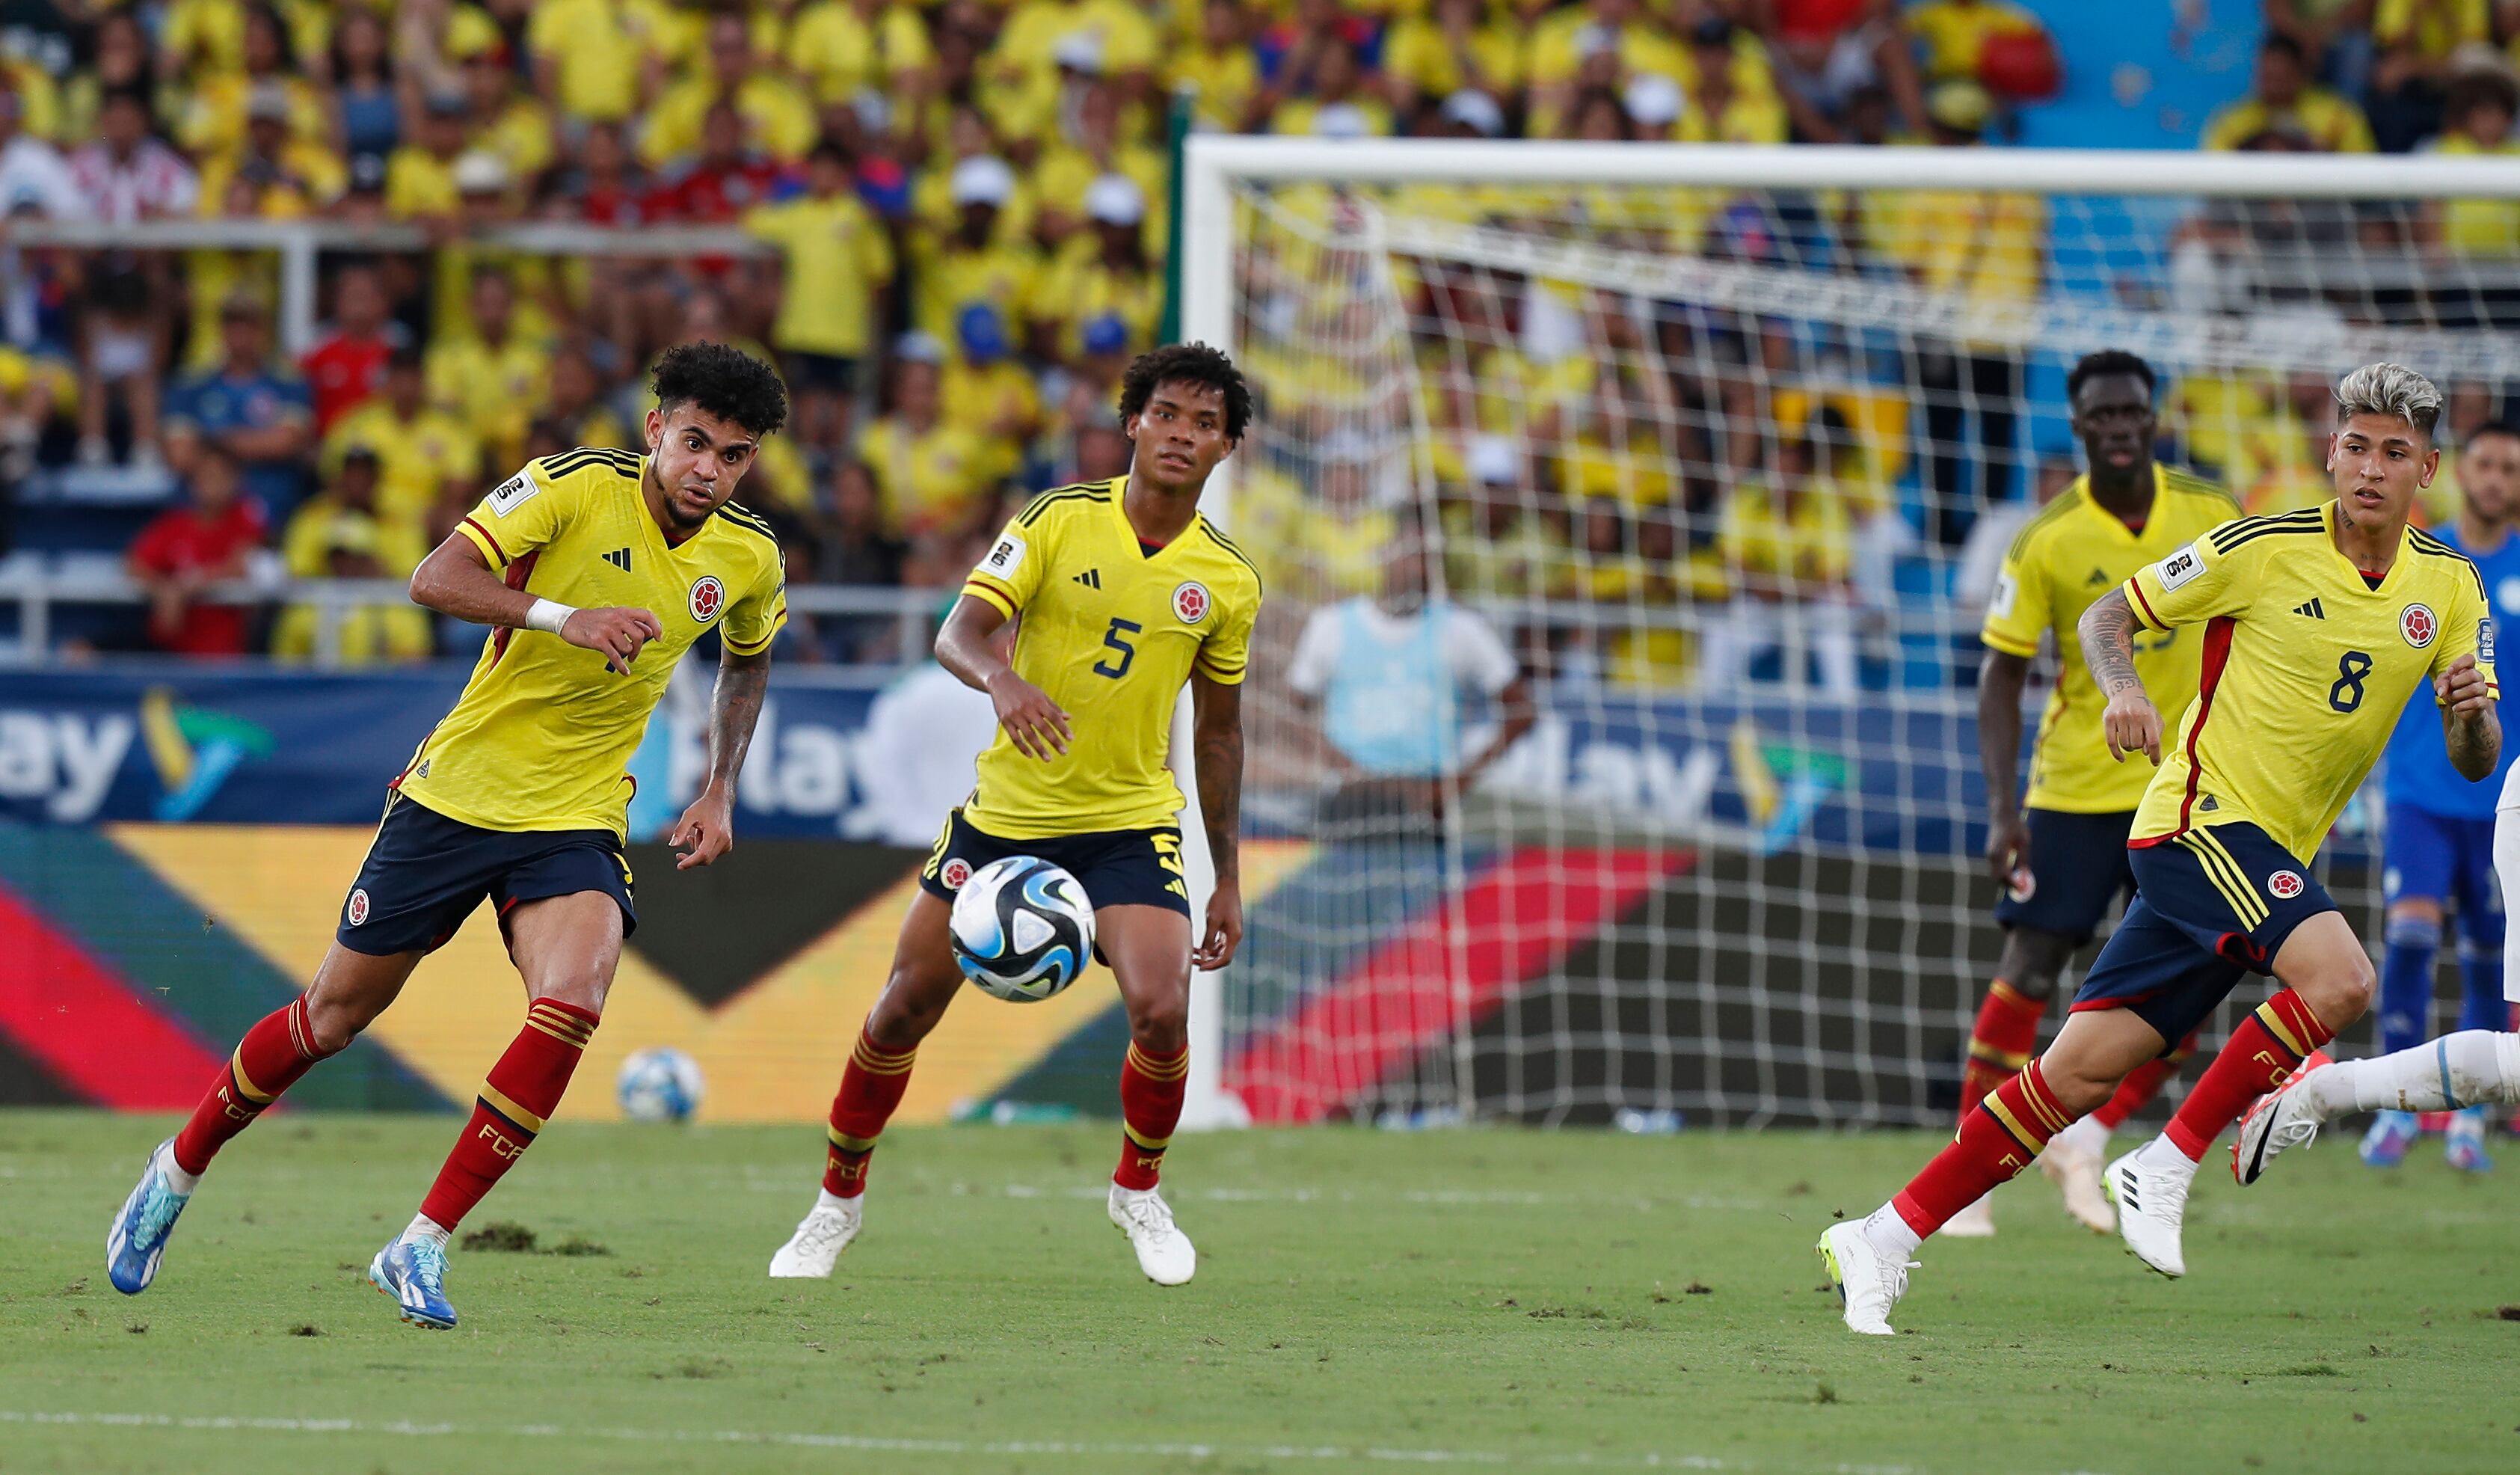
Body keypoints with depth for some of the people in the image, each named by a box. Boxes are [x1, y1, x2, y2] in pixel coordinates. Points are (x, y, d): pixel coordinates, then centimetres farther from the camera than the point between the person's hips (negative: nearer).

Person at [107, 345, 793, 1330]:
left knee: (572, 1005, -25)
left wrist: (720, 792, 11)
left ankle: (420, 1250, -17)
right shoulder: (575, 487, -14)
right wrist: (561, 615, -38)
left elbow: (747, 660, 23)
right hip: (456, 795, -2)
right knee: (338, 1013, 8)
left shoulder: (750, 561, 0)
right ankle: (178, 1171, 35)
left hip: (576, 822, 2)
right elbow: (436, 581, -24)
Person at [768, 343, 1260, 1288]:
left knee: (1161, 1011, -21)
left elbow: (1218, 730, 11)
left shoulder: (1228, 581, -1)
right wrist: (1003, 680, -42)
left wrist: (1228, 881, 11)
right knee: (905, 1008, 3)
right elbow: (958, 631, -18)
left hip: (1131, 823, 0)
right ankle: (839, 1200, 27)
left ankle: (1138, 1191, 8)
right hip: (1006, 810, 0)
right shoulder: (1060, 520, -8)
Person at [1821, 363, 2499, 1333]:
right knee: (2339, 977, -29)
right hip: (2201, 814, -5)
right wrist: (2123, 689, -19)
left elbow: (2476, 764, 8)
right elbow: (2109, 617, 2)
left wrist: (2471, 714, -15)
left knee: (2082, 1072, 0)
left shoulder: (2451, 588, 6)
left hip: (2271, 854, 5)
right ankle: (2167, 1168, -15)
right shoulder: (2265, 549, -9)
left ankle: (1884, 1240, 5)